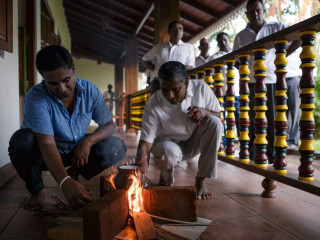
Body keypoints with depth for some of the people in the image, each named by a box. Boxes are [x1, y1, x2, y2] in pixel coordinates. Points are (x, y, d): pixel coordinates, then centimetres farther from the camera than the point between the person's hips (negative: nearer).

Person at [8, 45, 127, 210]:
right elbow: (47, 144, -36)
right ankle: (36, 190, -7)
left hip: (77, 151, 3)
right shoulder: (36, 98, -26)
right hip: (45, 155, -3)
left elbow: (109, 125, -6)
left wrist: (88, 141, -27)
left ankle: (75, 173, 6)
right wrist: (65, 183, -52)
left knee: (117, 147, -19)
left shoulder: (90, 90, -13)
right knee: (22, 140, -35)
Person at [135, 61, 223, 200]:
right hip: (169, 142, -3)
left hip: (194, 142, 3)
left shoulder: (201, 88, -18)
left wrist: (205, 112, -30)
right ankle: (166, 178, 2)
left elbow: (219, 116, -5)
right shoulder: (154, 104, -25)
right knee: (169, 152, -39)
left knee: (214, 122, -27)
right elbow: (145, 144, -26)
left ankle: (201, 180, -14)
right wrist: (141, 174, -43)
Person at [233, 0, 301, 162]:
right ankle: (250, 153, 17)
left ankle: (272, 154, 10)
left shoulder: (276, 27, 6)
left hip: (271, 81, -2)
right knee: (251, 119, 7)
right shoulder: (240, 36, 13)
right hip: (249, 82, 2)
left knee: (271, 119, 1)